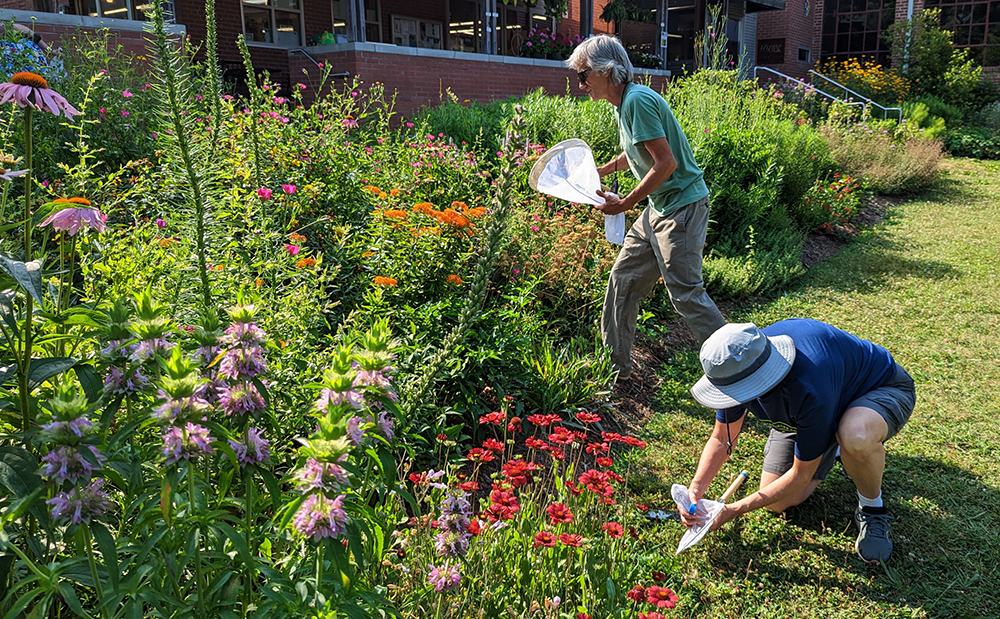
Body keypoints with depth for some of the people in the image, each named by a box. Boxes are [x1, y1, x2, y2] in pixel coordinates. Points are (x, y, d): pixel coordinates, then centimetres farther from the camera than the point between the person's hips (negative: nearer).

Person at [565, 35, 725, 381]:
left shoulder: (638, 100, -19)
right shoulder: (625, 101, 11)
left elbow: (667, 163, -24)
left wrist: (625, 204, -18)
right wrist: (598, 173, 28)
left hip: (682, 206, -10)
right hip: (659, 207, 10)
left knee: (686, 293, -7)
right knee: (623, 280, 12)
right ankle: (615, 366, 24)